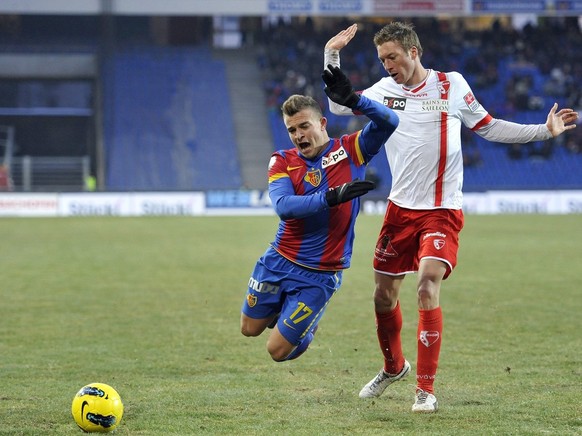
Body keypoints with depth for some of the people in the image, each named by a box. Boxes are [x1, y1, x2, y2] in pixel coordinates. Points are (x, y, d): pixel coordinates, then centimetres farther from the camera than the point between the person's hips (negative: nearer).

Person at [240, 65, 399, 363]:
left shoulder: (351, 150, -7)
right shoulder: (282, 162, -5)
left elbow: (388, 122, -21)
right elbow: (283, 207, -22)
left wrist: (353, 100, -36)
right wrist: (332, 197, -35)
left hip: (319, 276, -3)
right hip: (278, 261, 3)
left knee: (279, 350, 0)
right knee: (250, 328, 16)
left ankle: (308, 328, 32)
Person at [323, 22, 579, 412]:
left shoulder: (452, 85, -1)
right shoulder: (385, 89, 6)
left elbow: (489, 128, 7)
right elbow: (339, 105, 5)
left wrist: (544, 131, 0)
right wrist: (332, 56, -4)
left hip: (442, 211, -4)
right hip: (401, 208, 4)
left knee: (428, 286, -20)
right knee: (384, 295, 7)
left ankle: (426, 389, -10)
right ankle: (394, 367, 36)